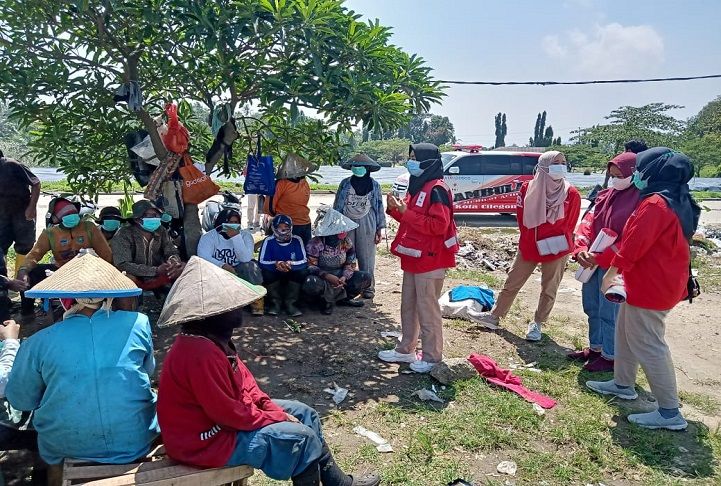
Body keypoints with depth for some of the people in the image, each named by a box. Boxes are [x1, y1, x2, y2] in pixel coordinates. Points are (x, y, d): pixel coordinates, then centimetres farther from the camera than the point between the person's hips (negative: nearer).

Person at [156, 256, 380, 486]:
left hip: (225, 415, 10)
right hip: (206, 441, -10)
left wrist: (274, 410, -2)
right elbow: (228, 412, -28)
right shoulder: (200, 353, -32)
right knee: (302, 437, -12)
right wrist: (277, 417, -15)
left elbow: (244, 380, 8)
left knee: (304, 413, 11)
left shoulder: (212, 339, 1)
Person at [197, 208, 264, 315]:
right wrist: (222, 265, -33)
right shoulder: (209, 236, -4)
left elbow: (246, 258, -18)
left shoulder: (245, 235, -2)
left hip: (239, 272, 1)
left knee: (251, 266, -30)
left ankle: (256, 303, -17)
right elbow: (203, 257, -20)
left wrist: (236, 237, -25)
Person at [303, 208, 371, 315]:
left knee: (365, 277, -13)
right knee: (310, 283, -40)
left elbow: (351, 263, -2)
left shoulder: (346, 242, -2)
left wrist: (344, 277, -23)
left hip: (340, 276, 5)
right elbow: (310, 266, -19)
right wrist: (327, 276, -35)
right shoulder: (315, 244, -16)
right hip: (322, 278, -4)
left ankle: (344, 298, 2)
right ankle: (328, 300, -11)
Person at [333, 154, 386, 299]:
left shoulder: (374, 185, 7)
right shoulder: (345, 183, 9)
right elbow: (337, 205, 11)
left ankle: (368, 288, 10)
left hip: (366, 224, -1)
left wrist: (380, 229, 3)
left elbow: (379, 207, 7)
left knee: (367, 257, 0)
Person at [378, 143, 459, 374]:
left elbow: (438, 225, -24)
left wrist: (405, 212, -23)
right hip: (413, 258, 10)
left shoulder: (437, 189, -17)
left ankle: (432, 357, 13)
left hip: (430, 260, -10)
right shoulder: (418, 186, 14)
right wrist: (395, 209, 2)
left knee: (427, 309, 0)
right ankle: (406, 350, 30)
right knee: (408, 306, 17)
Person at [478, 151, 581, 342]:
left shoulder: (571, 194, -8)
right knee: (512, 283, 11)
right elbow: (521, 218, 4)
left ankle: (537, 324, 25)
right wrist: (530, 237, 1)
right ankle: (495, 315, 24)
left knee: (549, 290, 8)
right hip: (528, 246, 2)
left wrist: (556, 242, -5)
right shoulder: (528, 189, -4)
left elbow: (569, 225, -2)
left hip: (556, 250, -2)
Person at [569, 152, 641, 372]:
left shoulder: (640, 201, -13)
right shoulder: (606, 195, 9)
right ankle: (595, 348, 34)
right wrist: (581, 249, -12)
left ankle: (610, 357, 17)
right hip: (592, 262, 8)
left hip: (614, 266, -7)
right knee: (591, 307, 17)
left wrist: (600, 257, -20)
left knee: (608, 312, 1)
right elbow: (588, 223, 4)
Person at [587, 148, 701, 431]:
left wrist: (611, 274, -8)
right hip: (663, 283, 11)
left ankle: (670, 413, 3)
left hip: (649, 288, -10)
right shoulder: (678, 203, 11)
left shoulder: (655, 204, -22)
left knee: (647, 345, -4)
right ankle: (623, 385, 35)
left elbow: (633, 244, -22)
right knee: (625, 332, 21)